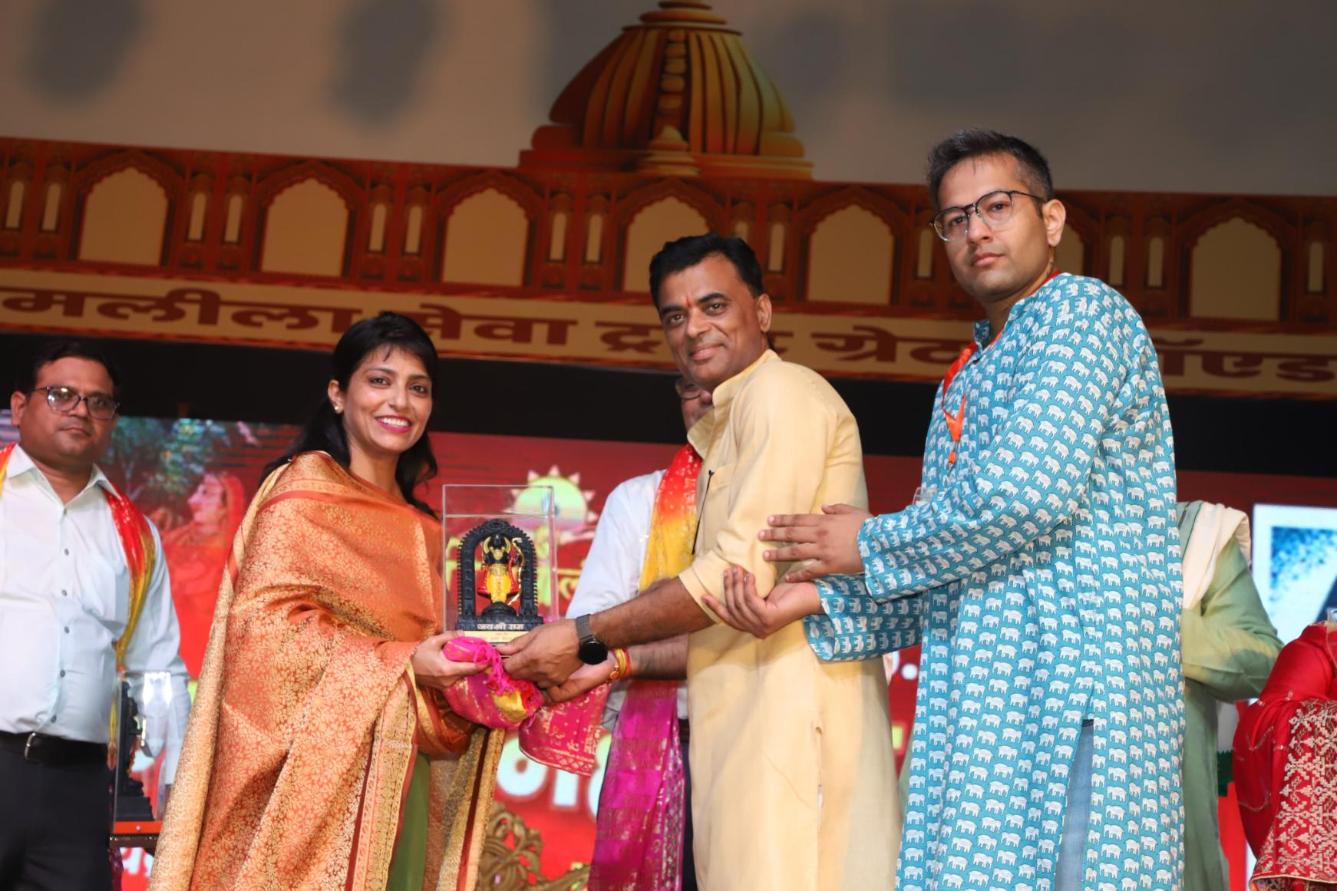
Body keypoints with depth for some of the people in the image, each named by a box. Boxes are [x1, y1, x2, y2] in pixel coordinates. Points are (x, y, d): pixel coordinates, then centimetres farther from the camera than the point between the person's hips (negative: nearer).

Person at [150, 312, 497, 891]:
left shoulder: (417, 528, 17)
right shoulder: (305, 488, -3)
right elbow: (265, 624, -13)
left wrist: (471, 669, 2)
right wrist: (399, 665, -19)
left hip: (396, 786, 7)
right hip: (316, 772, -7)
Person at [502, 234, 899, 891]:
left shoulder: (783, 393, -5)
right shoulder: (724, 433, 25)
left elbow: (744, 571, -16)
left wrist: (587, 638, -9)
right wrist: (610, 665, 14)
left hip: (794, 708, -9)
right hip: (745, 722, 9)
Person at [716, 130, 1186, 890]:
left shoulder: (1082, 311, -2)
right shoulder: (963, 383, 24)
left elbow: (1029, 492, -17)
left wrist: (869, 545, -4)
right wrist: (817, 602, 6)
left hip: (1078, 688, -8)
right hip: (976, 708, 8)